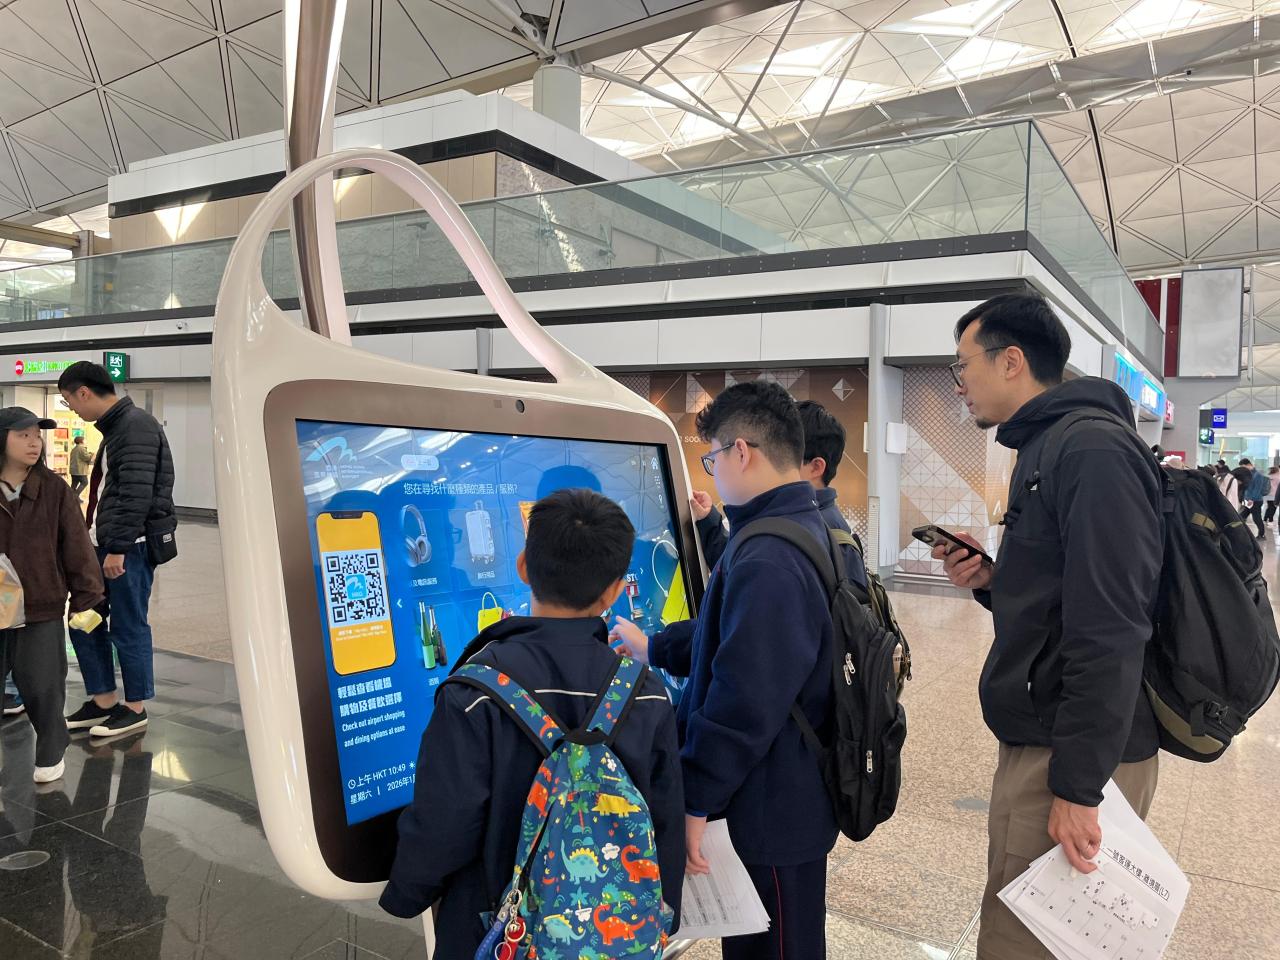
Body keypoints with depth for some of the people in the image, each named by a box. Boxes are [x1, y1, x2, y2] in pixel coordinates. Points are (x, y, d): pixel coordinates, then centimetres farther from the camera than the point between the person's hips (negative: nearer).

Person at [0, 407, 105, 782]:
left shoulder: (55, 490, -4)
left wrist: (86, 597, -4)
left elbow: (77, 548, -3)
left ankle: (51, 752, 23)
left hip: (42, 609, -1)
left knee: (41, 684, 4)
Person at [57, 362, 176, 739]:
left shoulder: (136, 425, -15)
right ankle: (103, 701, 25)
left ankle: (135, 708, 13)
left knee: (128, 628, 0)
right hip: (103, 545, 10)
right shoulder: (114, 426, 16)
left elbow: (137, 493, -22)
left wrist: (118, 548, -21)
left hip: (129, 548, -10)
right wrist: (98, 543, 19)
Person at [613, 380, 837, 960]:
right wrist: (654, 648, 24)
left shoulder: (767, 561, -28)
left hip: (769, 815, -9)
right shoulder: (811, 531, 6)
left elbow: (741, 702, -31)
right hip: (799, 800, 10)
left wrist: (694, 800, -21)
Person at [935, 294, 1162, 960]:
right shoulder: (1046, 450, 15)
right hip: (1041, 740, 10)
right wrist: (992, 581, 3)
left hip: (1075, 757, -10)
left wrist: (1077, 787, -22)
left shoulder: (1092, 452, -18)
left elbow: (1108, 634, -23)